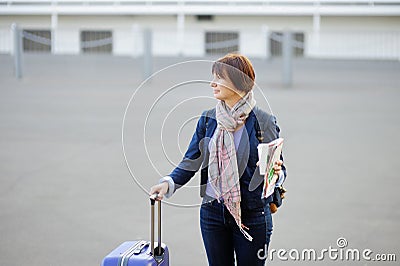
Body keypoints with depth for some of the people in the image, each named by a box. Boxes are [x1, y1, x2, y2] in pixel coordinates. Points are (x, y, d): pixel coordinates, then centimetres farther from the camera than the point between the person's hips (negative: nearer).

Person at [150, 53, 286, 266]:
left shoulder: (264, 122, -7)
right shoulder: (208, 119, 3)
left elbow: (279, 169, -1)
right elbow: (191, 161, 4)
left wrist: (276, 173, -24)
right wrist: (169, 182, -12)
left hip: (251, 216, -3)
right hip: (213, 212, 3)